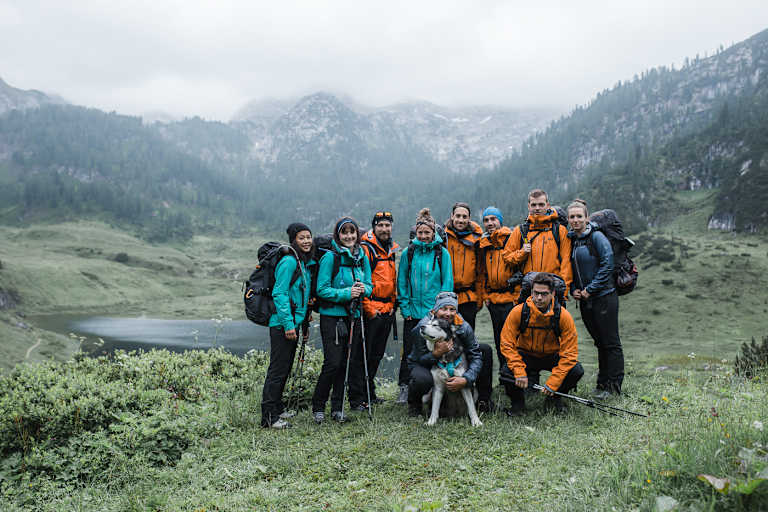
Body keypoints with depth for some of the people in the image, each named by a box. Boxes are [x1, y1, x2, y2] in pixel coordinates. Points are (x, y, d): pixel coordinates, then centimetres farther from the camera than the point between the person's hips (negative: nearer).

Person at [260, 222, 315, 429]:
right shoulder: (289, 262, -15)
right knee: (278, 369, -5)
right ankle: (269, 417, 1)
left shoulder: (306, 262, 13)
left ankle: (277, 408, 29)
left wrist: (305, 316, 18)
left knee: (285, 368, 17)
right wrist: (288, 324, -22)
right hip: (282, 324, -9)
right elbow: (279, 294, -19)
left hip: (294, 322, 9)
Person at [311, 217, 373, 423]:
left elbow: (369, 286, 14)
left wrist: (363, 289, -9)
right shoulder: (330, 257, -8)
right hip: (332, 316, -5)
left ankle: (337, 407, 19)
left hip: (353, 316, 5)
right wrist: (346, 293, -21)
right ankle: (318, 406, 9)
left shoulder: (362, 258, 9)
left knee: (345, 362, 9)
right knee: (333, 362, -8)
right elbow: (322, 290, -11)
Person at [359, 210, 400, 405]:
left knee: (377, 354, 15)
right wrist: (368, 308, -16)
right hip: (370, 310, -8)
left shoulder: (393, 250, 15)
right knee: (363, 353, -3)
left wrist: (393, 303, 15)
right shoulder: (366, 249, -10)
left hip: (387, 310, 8)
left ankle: (370, 390, 26)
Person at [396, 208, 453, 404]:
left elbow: (447, 282, 0)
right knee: (409, 351, 3)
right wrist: (405, 308, -1)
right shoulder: (408, 252, 4)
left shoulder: (442, 253, 0)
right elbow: (402, 282, 6)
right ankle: (404, 388, 13)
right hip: (413, 312, 1)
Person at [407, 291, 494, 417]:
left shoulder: (464, 327, -19)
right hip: (423, 365, -4)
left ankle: (484, 400, 3)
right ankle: (414, 404, -3)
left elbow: (476, 356, -21)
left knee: (485, 349, -9)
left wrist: (466, 379, -37)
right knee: (422, 379, -42)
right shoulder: (422, 328, -28)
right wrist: (436, 353, -44)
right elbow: (420, 360, -24)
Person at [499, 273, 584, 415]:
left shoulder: (563, 315, -20)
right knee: (507, 372, -31)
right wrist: (519, 372, -28)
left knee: (576, 370, -26)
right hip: (526, 355, -1)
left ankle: (554, 397, 7)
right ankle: (518, 401, 4)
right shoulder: (519, 312, -20)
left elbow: (569, 352, -19)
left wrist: (552, 382, -25)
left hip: (552, 356, 1)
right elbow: (507, 344, -16)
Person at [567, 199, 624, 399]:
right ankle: (602, 383, 22)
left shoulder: (597, 237, -9)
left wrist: (590, 289, -14)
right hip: (584, 300, 6)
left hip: (604, 298, -6)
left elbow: (607, 265, -15)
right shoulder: (570, 240, 11)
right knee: (600, 342, 14)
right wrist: (573, 290, 2)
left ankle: (614, 386, 7)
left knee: (611, 342, 0)